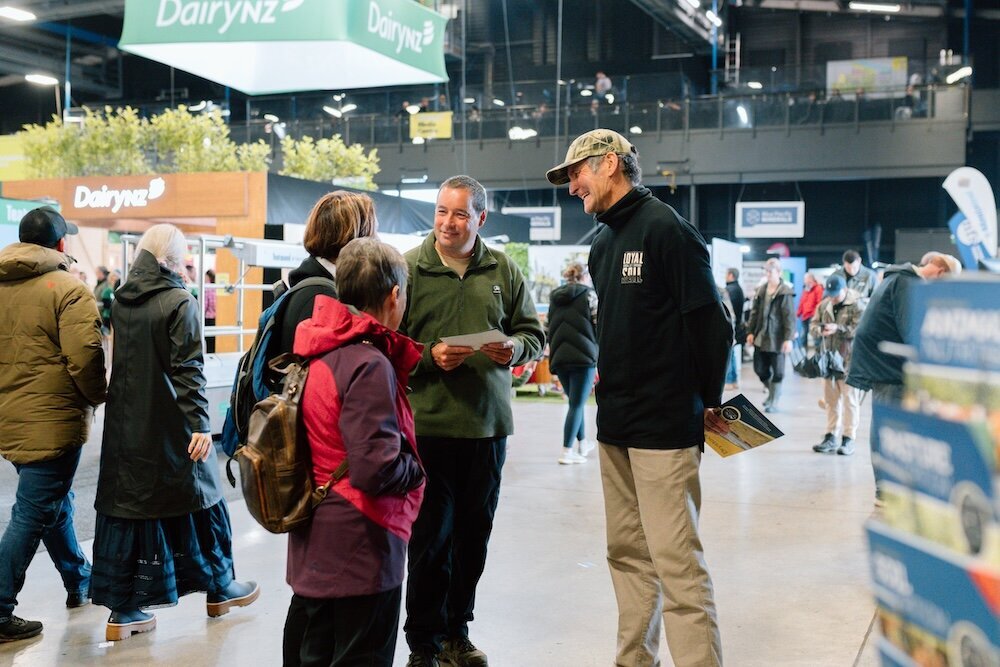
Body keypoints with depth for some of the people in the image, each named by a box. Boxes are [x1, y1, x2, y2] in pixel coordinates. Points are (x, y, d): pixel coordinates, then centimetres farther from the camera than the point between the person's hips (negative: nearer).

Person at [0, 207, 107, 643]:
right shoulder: (67, 289, -14)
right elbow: (85, 358, -21)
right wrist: (98, 397, -4)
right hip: (51, 419, -8)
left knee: (53, 503, 21)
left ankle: (79, 582, 36)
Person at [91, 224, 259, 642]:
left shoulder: (120, 301, 6)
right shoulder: (180, 303, -14)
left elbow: (119, 361, 14)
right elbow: (188, 369, -19)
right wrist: (200, 424, -19)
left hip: (125, 424, 6)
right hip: (171, 427, -6)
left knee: (127, 504, 9)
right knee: (199, 499, 11)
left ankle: (123, 610, 10)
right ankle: (218, 589, 27)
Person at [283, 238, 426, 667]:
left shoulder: (319, 352, 3)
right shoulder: (369, 364, -21)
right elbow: (376, 468, -26)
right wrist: (415, 469, -6)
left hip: (313, 544, 8)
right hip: (360, 549, -8)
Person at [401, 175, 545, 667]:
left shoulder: (504, 271, 6)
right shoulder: (409, 268, -3)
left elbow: (534, 334, 12)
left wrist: (515, 348, -9)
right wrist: (430, 356, -17)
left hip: (488, 425, 4)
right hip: (428, 424, -3)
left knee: (474, 533, 14)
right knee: (430, 537, 3)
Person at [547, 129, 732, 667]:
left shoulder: (665, 228, -10)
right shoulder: (603, 244, 16)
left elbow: (709, 321, -12)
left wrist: (708, 400, -6)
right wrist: (608, 381, 14)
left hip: (664, 424, -8)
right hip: (615, 424, 8)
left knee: (676, 562, -8)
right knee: (628, 555, 13)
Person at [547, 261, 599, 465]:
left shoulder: (554, 297, 12)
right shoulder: (589, 295, -3)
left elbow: (548, 328, 14)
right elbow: (599, 324, -6)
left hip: (559, 357, 6)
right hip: (584, 356, -5)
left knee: (576, 401, 20)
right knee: (577, 404, -2)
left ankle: (582, 444, 30)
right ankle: (567, 452, -6)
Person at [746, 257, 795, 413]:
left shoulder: (785, 293, -11)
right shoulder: (761, 290, 8)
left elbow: (789, 317, -13)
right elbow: (755, 312, 13)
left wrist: (788, 338, -16)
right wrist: (751, 331, 9)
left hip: (777, 339, -6)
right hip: (761, 337, 6)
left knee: (777, 371, 3)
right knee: (760, 369, 11)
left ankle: (773, 402, 14)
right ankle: (772, 392, 34)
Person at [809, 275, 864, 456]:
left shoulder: (857, 306, -9)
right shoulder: (824, 305, 9)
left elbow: (860, 330, -17)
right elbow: (813, 325, 10)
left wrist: (838, 329, -27)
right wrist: (819, 330, -13)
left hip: (849, 360, -6)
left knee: (850, 399, 0)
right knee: (830, 399, 11)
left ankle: (848, 439, 4)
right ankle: (831, 436, 18)